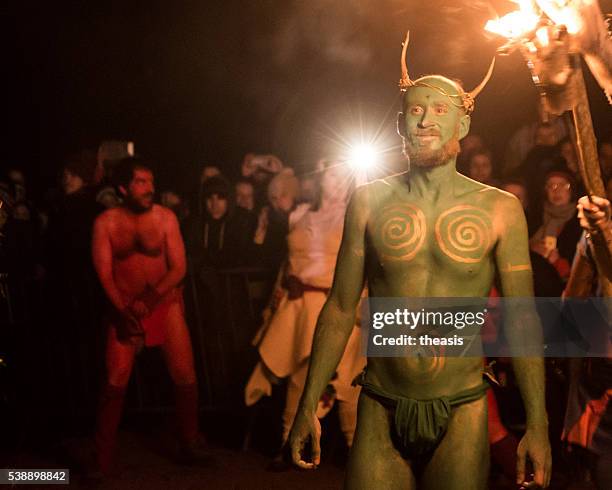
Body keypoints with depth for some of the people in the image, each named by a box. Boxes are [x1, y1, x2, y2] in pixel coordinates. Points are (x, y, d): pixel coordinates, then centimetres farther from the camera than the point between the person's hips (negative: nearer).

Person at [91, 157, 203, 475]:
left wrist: (151, 297, -20)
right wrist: (124, 310, -16)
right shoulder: (105, 223, -5)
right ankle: (102, 461, 3)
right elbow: (104, 272, -6)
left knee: (185, 377, -3)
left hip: (166, 304, 1)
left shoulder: (166, 217, -3)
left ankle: (189, 447, 17)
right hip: (124, 309, -1)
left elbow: (178, 267, -6)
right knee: (115, 383, -8)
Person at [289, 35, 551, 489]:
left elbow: (522, 320, -2)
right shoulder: (369, 201, -1)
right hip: (381, 413, 1)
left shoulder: (500, 209, -4)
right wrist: (308, 406, 2)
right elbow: (340, 309, 3)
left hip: (461, 416, 0)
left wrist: (538, 423, -5)